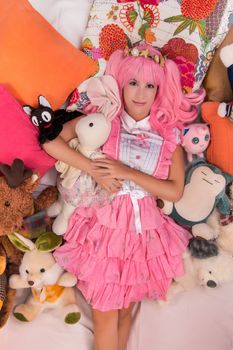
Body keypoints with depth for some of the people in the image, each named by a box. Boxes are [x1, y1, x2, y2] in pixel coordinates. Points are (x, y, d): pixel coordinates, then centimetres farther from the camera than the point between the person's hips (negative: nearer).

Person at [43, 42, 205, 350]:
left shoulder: (168, 132, 1)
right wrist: (94, 170, -17)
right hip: (104, 224, -2)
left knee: (125, 309, 16)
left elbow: (175, 191, -5)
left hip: (145, 229, 2)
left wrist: (126, 173, -15)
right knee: (105, 313, 5)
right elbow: (50, 141, -10)